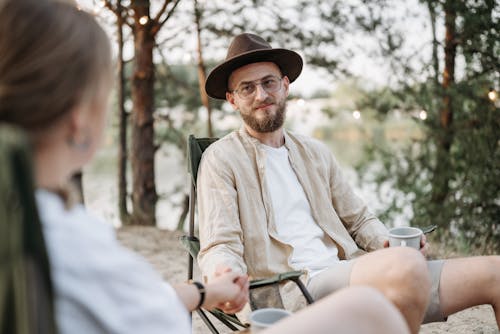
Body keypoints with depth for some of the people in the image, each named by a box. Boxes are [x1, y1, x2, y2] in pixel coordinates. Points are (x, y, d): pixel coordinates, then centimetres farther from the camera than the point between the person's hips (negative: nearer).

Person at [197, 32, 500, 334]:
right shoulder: (222, 159, 3)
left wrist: (391, 243, 2)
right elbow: (220, 247, -5)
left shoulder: (316, 153, 20)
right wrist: (223, 274, -28)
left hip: (347, 272, 6)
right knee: (406, 267, -35)